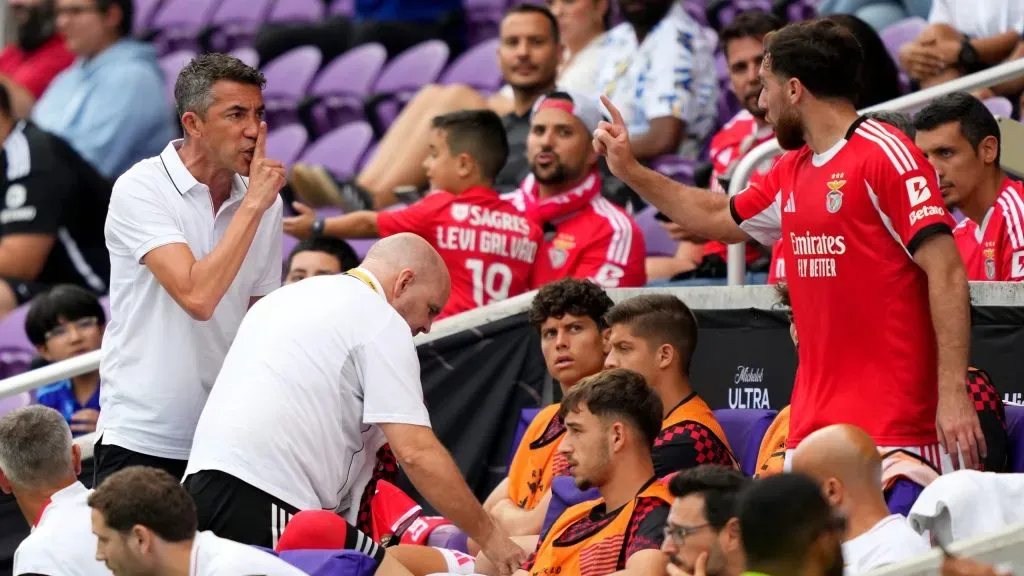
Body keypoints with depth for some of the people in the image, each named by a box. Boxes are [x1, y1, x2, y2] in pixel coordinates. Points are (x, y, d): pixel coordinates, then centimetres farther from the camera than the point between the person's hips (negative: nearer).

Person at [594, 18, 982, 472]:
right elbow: (719, 219, 36)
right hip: (809, 426, 8)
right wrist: (630, 171, 37)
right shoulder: (791, 172, 17)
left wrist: (953, 393, -21)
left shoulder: (885, 155, -9)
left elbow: (945, 272, -15)